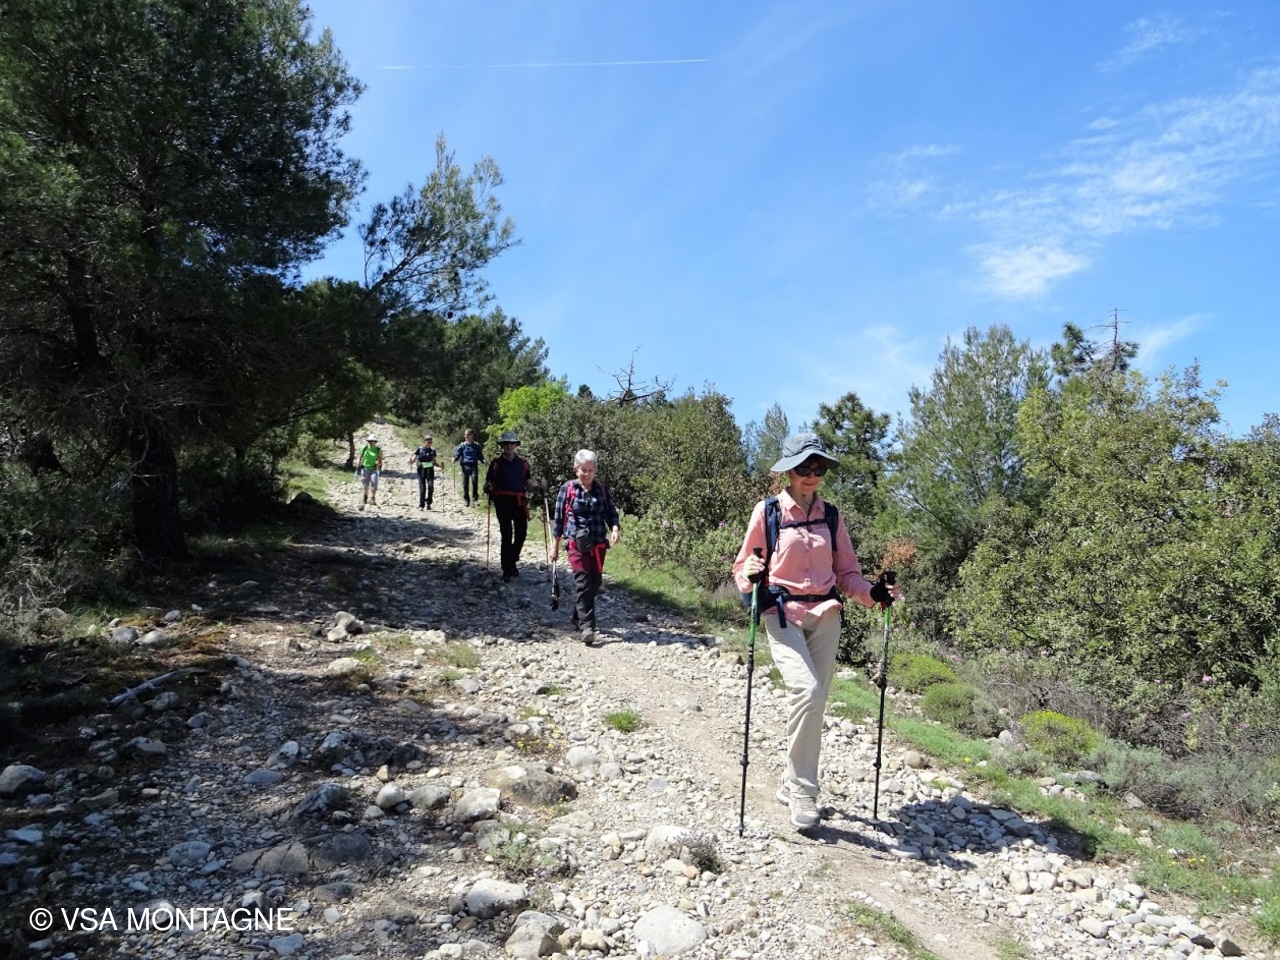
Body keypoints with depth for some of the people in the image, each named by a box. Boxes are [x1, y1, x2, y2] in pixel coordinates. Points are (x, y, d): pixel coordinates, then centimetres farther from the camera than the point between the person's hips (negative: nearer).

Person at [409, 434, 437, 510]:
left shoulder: (433, 450, 9)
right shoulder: (419, 450, 1)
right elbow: (413, 459, 0)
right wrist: (410, 462, -22)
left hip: (430, 470, 2)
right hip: (421, 470, -2)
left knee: (431, 486, -15)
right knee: (422, 488, -4)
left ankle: (428, 503, -2)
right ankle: (421, 505, 6)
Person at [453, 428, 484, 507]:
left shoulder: (476, 446, 11)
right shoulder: (462, 445, 10)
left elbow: (480, 456, 14)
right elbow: (457, 454, 7)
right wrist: (454, 459, -13)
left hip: (474, 466, -1)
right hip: (465, 466, 1)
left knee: (475, 481, -16)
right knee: (465, 483, 2)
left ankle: (475, 499, -10)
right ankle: (466, 500, 13)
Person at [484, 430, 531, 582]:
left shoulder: (523, 463, 11)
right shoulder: (496, 463, 5)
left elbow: (527, 482, 18)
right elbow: (488, 481, 8)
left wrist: (529, 492, -2)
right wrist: (488, 488, -15)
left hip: (520, 501, 3)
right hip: (503, 501, -3)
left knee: (521, 533, 5)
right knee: (507, 534, -5)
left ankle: (512, 562, 27)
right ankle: (507, 569, 2)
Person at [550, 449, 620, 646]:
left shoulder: (601, 489, 7)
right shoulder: (567, 489, -1)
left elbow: (611, 512, 9)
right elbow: (558, 519, 3)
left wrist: (615, 528, -13)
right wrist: (555, 546, 3)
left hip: (598, 544, 4)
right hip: (577, 543, -4)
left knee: (595, 583, 10)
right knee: (583, 583, -13)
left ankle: (578, 617, 31)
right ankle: (587, 626, -13)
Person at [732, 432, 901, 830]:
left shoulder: (831, 517, 10)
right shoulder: (768, 511, -1)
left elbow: (846, 572, 13)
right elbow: (743, 568, 2)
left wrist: (874, 592, -5)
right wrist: (750, 575, -20)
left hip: (825, 616, 4)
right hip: (783, 614, -4)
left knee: (814, 702, 6)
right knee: (807, 692, -22)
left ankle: (792, 784, 25)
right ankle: (803, 789, -6)